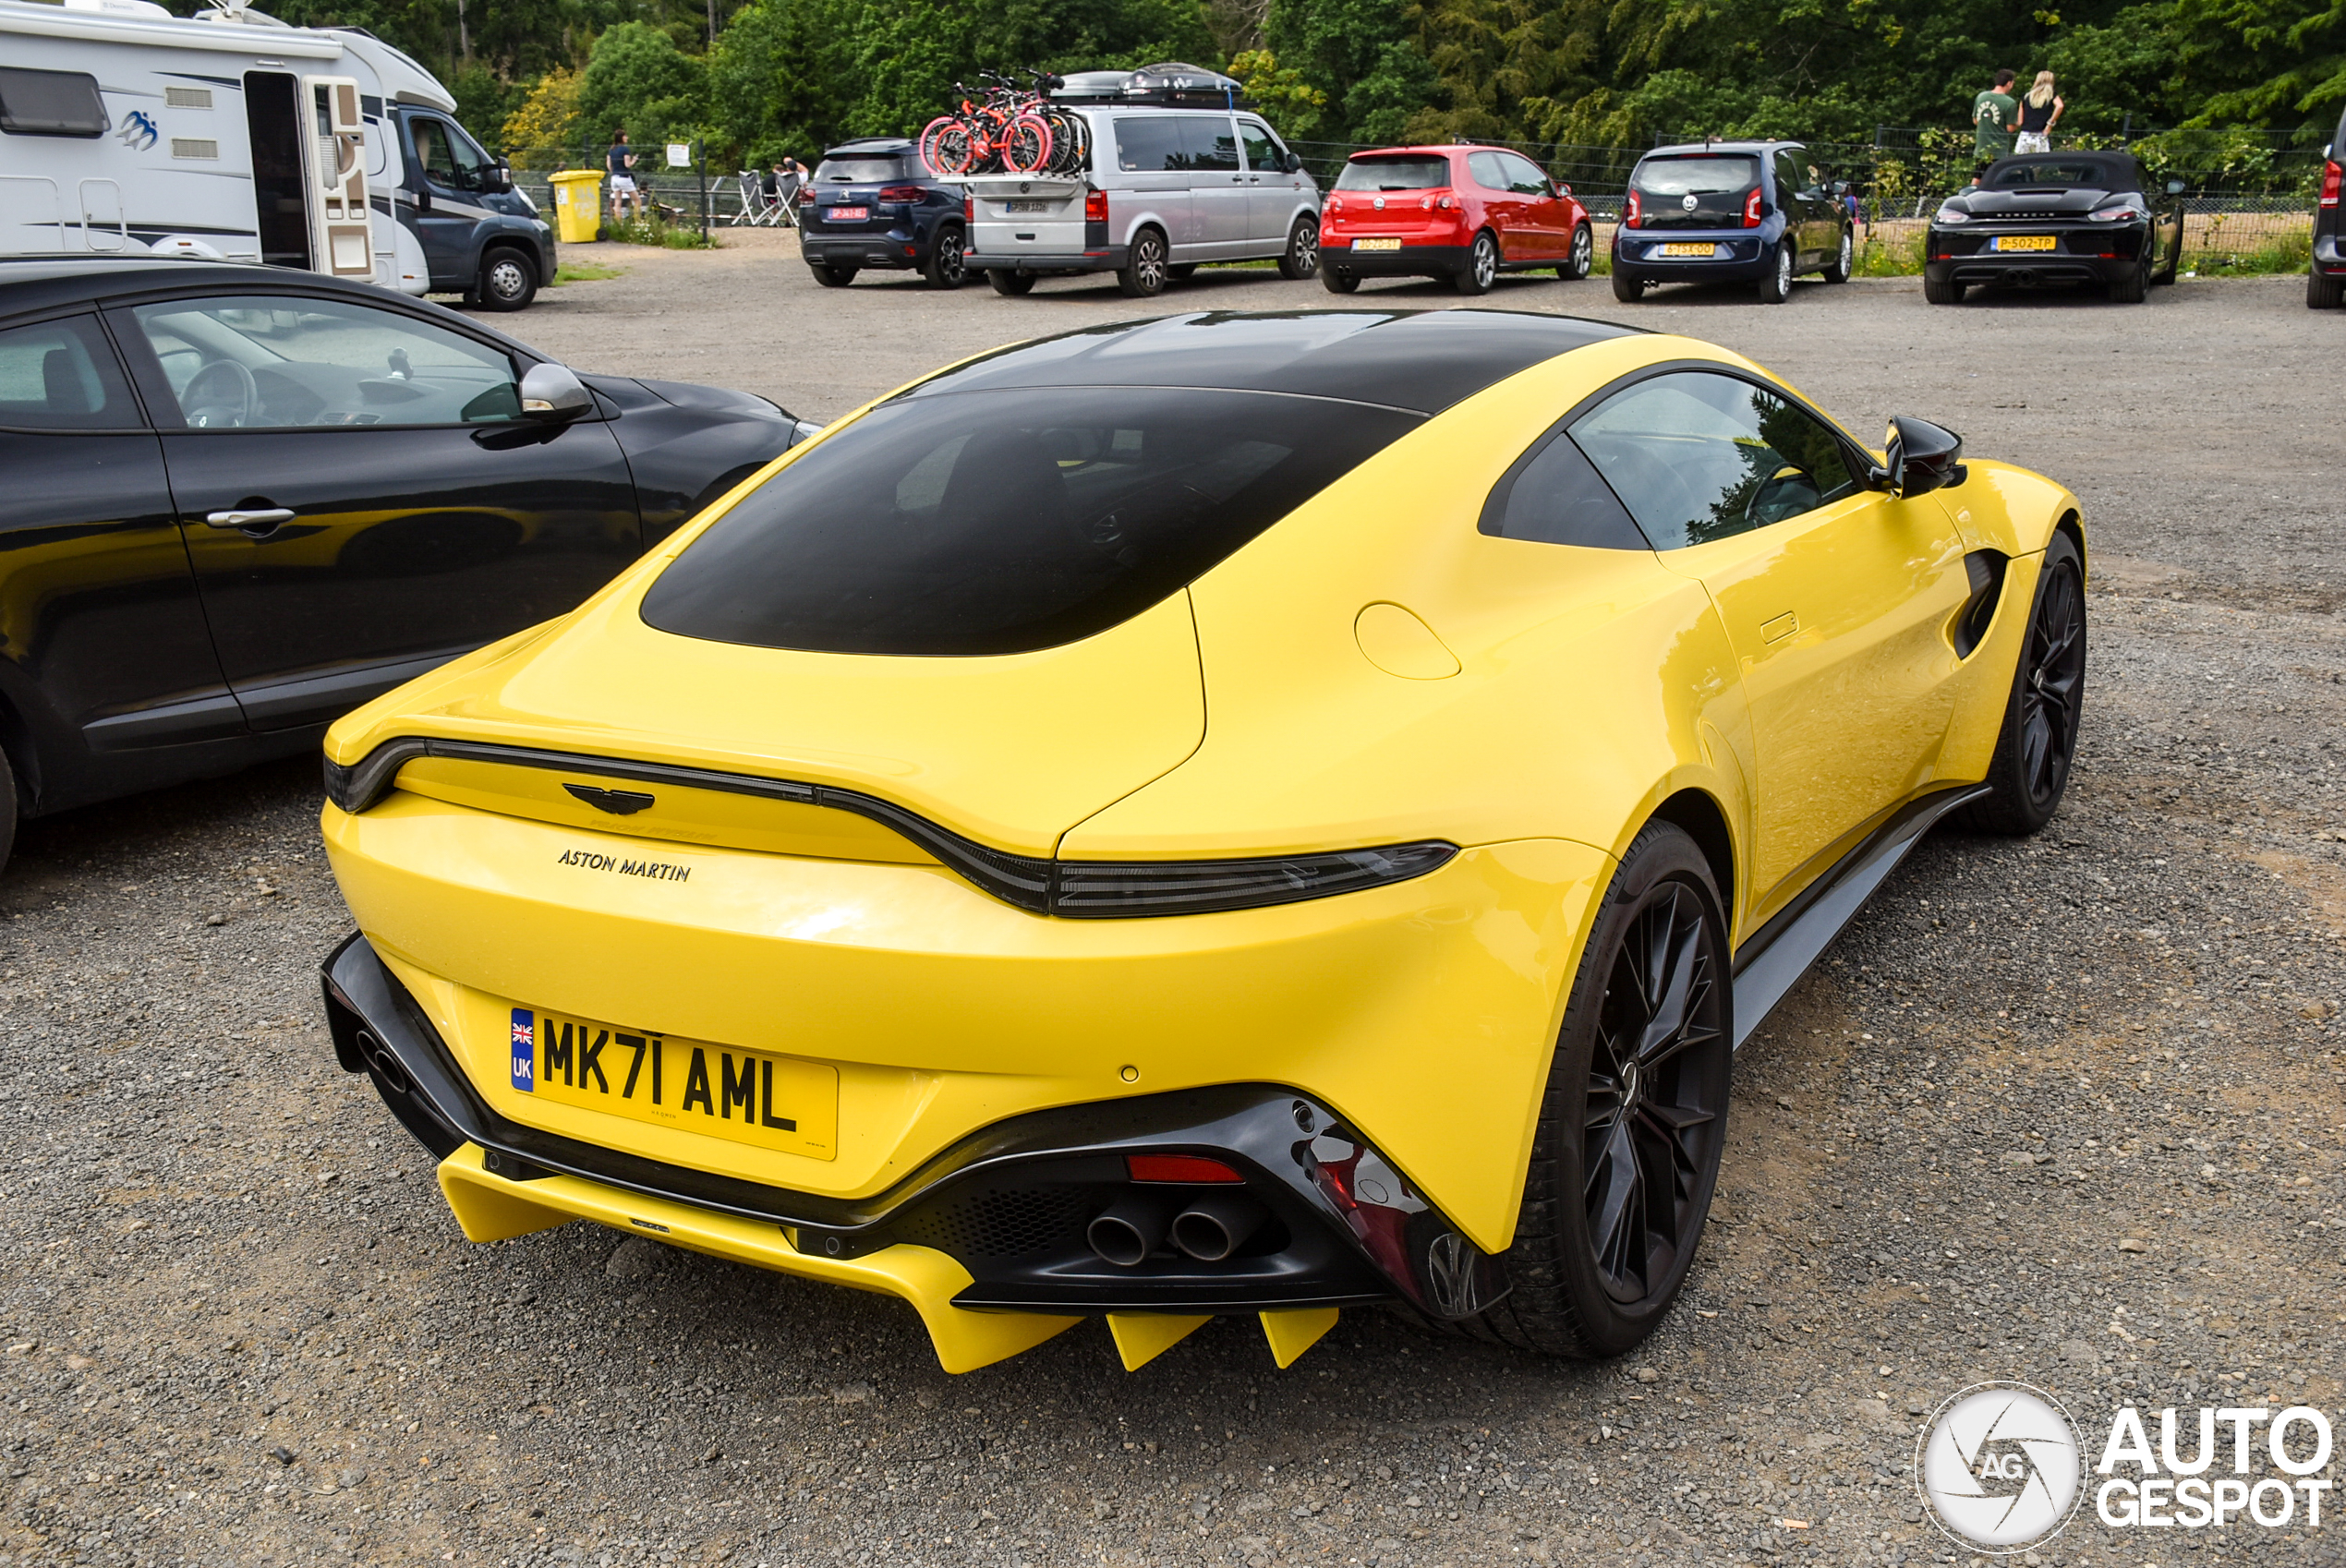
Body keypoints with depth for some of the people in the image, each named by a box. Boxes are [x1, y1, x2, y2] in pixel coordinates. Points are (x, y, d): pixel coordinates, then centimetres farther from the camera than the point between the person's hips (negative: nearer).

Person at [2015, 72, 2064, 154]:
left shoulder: (2026, 96, 12)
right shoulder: (2052, 95, 6)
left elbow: (2020, 121, 7)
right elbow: (2060, 106, -16)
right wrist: (2050, 123, -8)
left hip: (2024, 136, 2)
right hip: (2041, 138, -2)